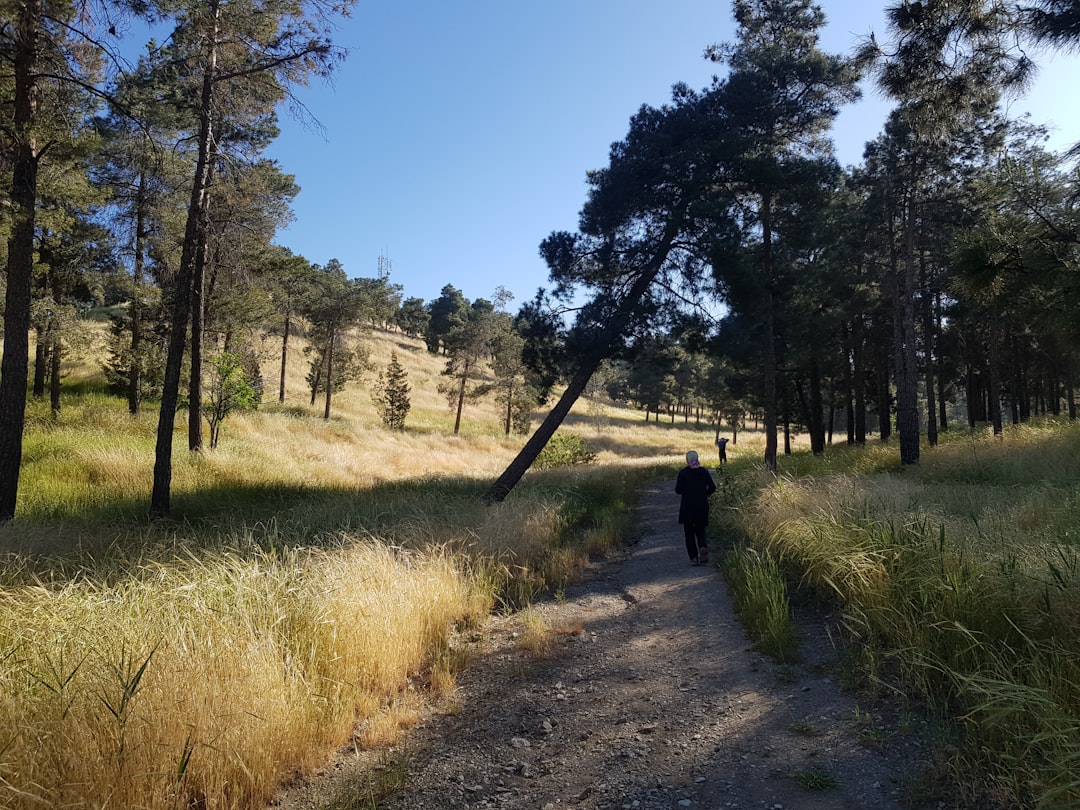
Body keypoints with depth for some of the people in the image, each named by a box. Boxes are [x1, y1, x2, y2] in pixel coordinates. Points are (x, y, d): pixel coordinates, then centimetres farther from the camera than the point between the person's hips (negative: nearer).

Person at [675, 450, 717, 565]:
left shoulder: (683, 472, -10)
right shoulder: (704, 471, -1)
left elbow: (678, 490, -12)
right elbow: (712, 487, -2)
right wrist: (704, 494, 13)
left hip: (687, 506, -2)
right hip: (702, 506, 3)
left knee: (689, 532, 9)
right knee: (700, 530, 17)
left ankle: (694, 557, 2)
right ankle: (703, 547, -11)